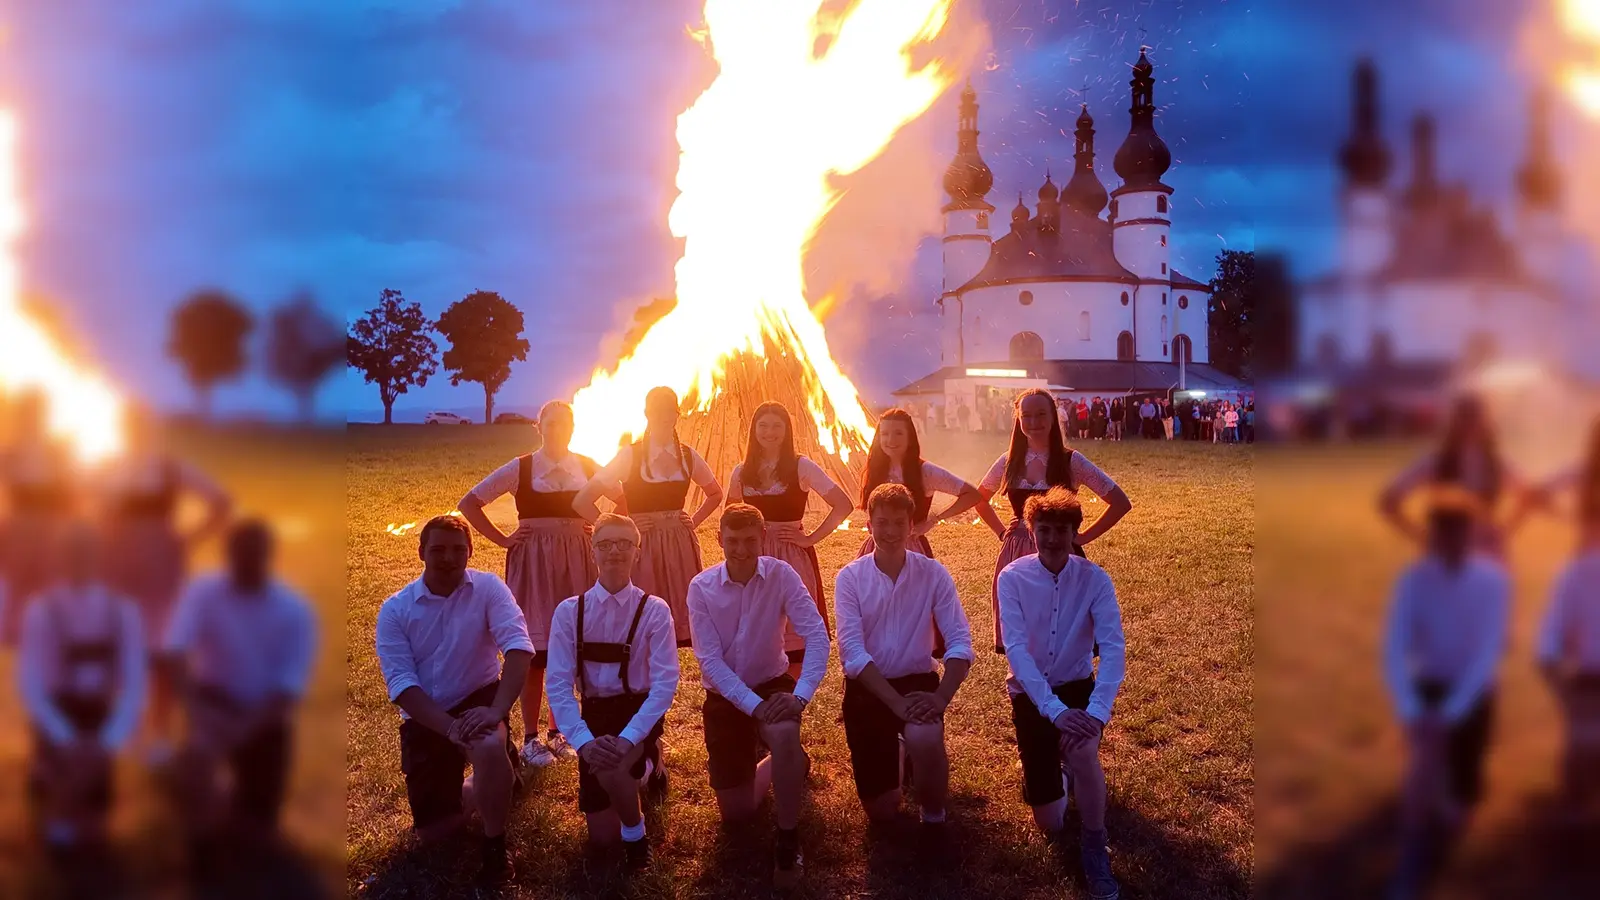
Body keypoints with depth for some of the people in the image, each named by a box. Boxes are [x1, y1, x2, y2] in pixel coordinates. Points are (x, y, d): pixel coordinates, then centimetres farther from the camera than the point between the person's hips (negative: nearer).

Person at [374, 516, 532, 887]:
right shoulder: (395, 610, -8)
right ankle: (487, 784, 36)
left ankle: (494, 846, -14)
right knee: (433, 831, 4)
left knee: (489, 747, -38)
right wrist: (450, 726, -29)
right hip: (426, 718, 2)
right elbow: (400, 683, -14)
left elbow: (518, 647, -21)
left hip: (479, 698, -2)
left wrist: (496, 710, -36)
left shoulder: (489, 588, -11)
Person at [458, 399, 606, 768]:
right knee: (534, 648, -4)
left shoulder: (587, 467, 4)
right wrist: (502, 539, -5)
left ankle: (558, 730, 18)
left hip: (576, 563, 3)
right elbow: (469, 504, -1)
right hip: (533, 563, -3)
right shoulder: (520, 468, -3)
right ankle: (530, 737, 5)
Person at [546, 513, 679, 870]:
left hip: (640, 712, -3)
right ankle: (642, 768, 38)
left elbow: (666, 681, -18)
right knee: (601, 838, 5)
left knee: (611, 768, -37)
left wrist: (628, 738, -31)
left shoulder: (654, 610, -10)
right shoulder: (569, 611, -6)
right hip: (594, 714, 3)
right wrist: (584, 741, -27)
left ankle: (635, 833, -2)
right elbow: (558, 684, -11)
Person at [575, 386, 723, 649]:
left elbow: (715, 494, 24)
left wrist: (693, 521, 9)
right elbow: (582, 501, -8)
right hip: (641, 546, -3)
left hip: (680, 547, 3)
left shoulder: (687, 456, 5)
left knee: (679, 620, 1)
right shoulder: (630, 455, -6)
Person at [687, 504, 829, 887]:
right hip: (725, 695, 1)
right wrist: (754, 705, -29)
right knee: (736, 814, 4)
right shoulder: (701, 588, -13)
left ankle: (788, 840, -19)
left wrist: (800, 695, -34)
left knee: (784, 733, -39)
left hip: (773, 683, -1)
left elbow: (817, 636, -20)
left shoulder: (782, 575, -14)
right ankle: (786, 767, 38)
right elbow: (710, 660, -17)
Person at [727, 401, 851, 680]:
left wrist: (811, 538, -9)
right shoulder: (741, 473, 8)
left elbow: (843, 505, -7)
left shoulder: (801, 467, -4)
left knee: (794, 632, -5)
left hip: (793, 556, -3)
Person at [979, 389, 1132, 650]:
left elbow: (1121, 503, -6)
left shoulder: (1071, 461, -7)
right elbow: (979, 498, 22)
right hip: (1016, 556, 3)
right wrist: (1002, 531, 10)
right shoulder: (1009, 461, 3)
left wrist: (1083, 537, -6)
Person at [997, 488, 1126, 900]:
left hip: (1077, 685, 0)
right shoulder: (1012, 578, -15)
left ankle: (1095, 851, -11)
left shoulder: (1095, 579, -12)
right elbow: (1016, 650, -22)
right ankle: (1056, 768, 35)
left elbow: (1112, 647, -20)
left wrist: (1098, 710, -34)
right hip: (1030, 693, 0)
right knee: (1051, 825, -2)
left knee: (1082, 748, -36)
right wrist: (1055, 710, -31)